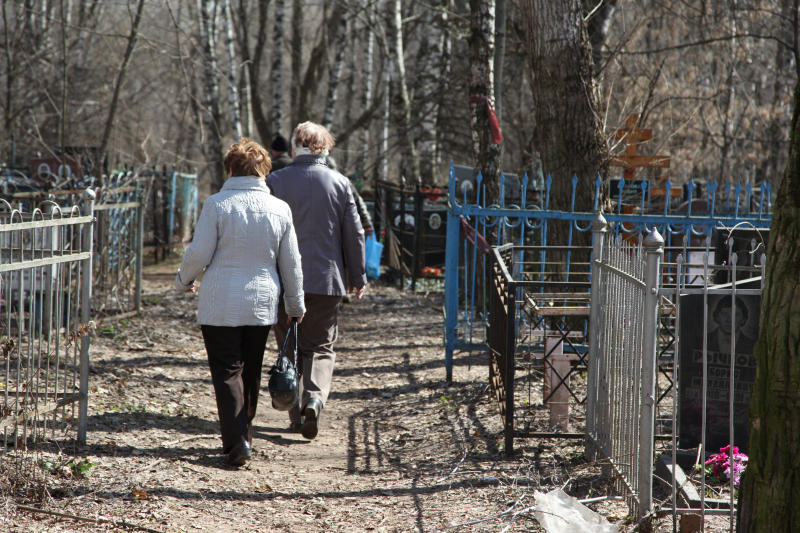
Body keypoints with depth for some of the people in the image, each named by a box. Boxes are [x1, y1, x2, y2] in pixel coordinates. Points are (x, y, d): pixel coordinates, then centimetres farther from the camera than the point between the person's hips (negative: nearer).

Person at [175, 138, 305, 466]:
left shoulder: (217, 205, -9)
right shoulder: (279, 209, 1)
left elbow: (199, 253, -9)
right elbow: (291, 264, 7)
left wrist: (184, 280, 12)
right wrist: (295, 304, 19)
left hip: (220, 304, -3)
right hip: (262, 303, 3)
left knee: (227, 371, -1)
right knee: (251, 371, 17)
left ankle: (236, 441, -14)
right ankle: (244, 434, 27)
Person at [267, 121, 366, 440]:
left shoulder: (276, 182, -4)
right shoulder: (340, 183, 1)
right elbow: (354, 234, 4)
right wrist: (358, 277, 13)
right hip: (327, 280, 1)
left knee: (290, 348, 11)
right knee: (321, 347, 9)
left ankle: (297, 415, 10)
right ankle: (315, 397, -17)